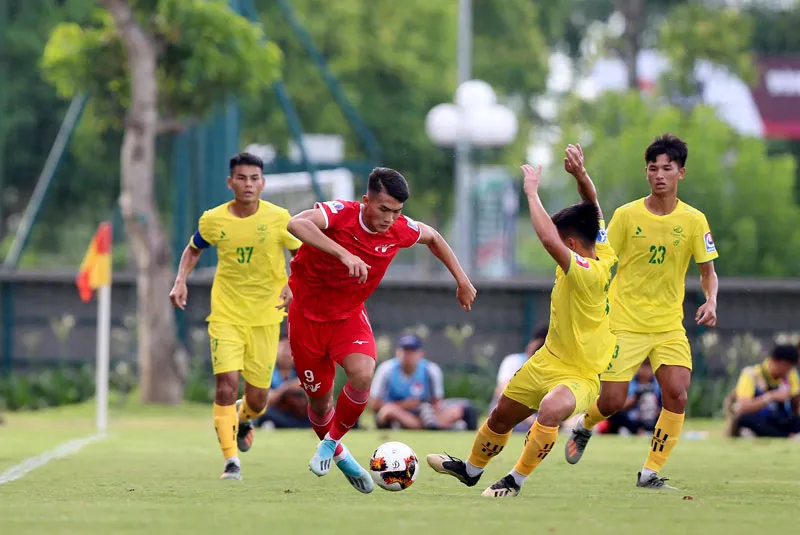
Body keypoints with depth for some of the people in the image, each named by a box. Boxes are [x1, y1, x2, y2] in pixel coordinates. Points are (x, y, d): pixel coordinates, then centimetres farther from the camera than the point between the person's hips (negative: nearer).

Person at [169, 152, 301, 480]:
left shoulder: (279, 218, -8)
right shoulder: (213, 220, -4)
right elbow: (193, 250, 15)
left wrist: (292, 284, -13)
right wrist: (181, 281, -1)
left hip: (265, 316, 0)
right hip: (226, 314, 0)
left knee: (257, 398, 4)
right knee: (227, 382, -19)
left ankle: (244, 416, 43)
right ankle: (231, 461, -12)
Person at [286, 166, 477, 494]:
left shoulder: (400, 230, -13)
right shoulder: (340, 214, -27)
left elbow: (432, 238, 11)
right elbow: (296, 224, -47)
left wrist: (462, 279, 11)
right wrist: (344, 254, -55)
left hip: (349, 315, 3)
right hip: (307, 315, -3)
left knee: (362, 375, -26)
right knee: (319, 399, 6)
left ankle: (331, 442, -2)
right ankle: (338, 455, 38)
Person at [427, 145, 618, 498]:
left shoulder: (587, 273, -31)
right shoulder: (603, 255, -6)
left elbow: (548, 239, -43)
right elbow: (593, 209, 5)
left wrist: (532, 193, -30)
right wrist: (581, 175, -15)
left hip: (579, 375, -10)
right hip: (547, 360, 10)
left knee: (550, 409, -40)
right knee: (502, 416, 22)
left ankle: (516, 481, -22)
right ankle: (471, 469, 48)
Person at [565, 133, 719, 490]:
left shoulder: (694, 220, -1)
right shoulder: (626, 216, -5)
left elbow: (708, 272, 8)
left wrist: (711, 301, -12)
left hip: (669, 326, 2)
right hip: (624, 324, -2)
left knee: (677, 395, -16)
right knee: (613, 401, -4)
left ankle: (651, 473, -4)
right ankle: (584, 427, 32)